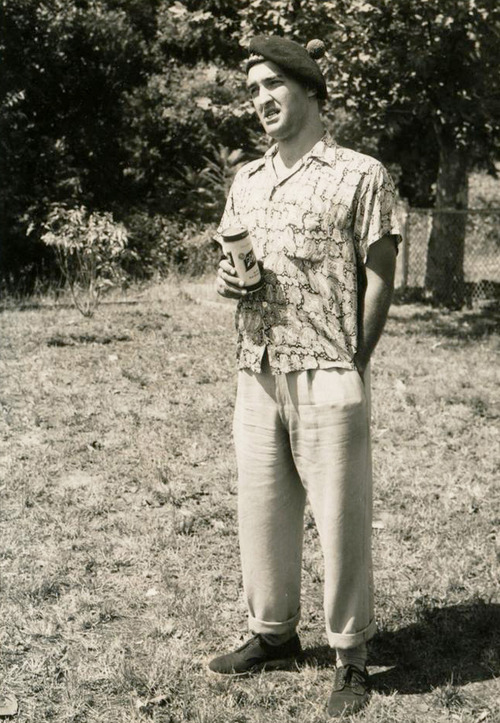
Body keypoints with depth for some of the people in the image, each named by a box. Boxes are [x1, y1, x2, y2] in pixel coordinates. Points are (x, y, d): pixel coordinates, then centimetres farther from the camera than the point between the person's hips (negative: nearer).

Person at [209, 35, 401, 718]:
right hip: (256, 374, 6)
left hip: (327, 379, -6)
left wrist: (351, 369, -9)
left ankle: (352, 658, 14)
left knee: (341, 519, 0)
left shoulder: (361, 175, -3)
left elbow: (379, 278, -4)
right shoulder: (246, 180, 16)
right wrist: (225, 278, 0)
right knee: (261, 512, 12)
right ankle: (273, 634, 29)